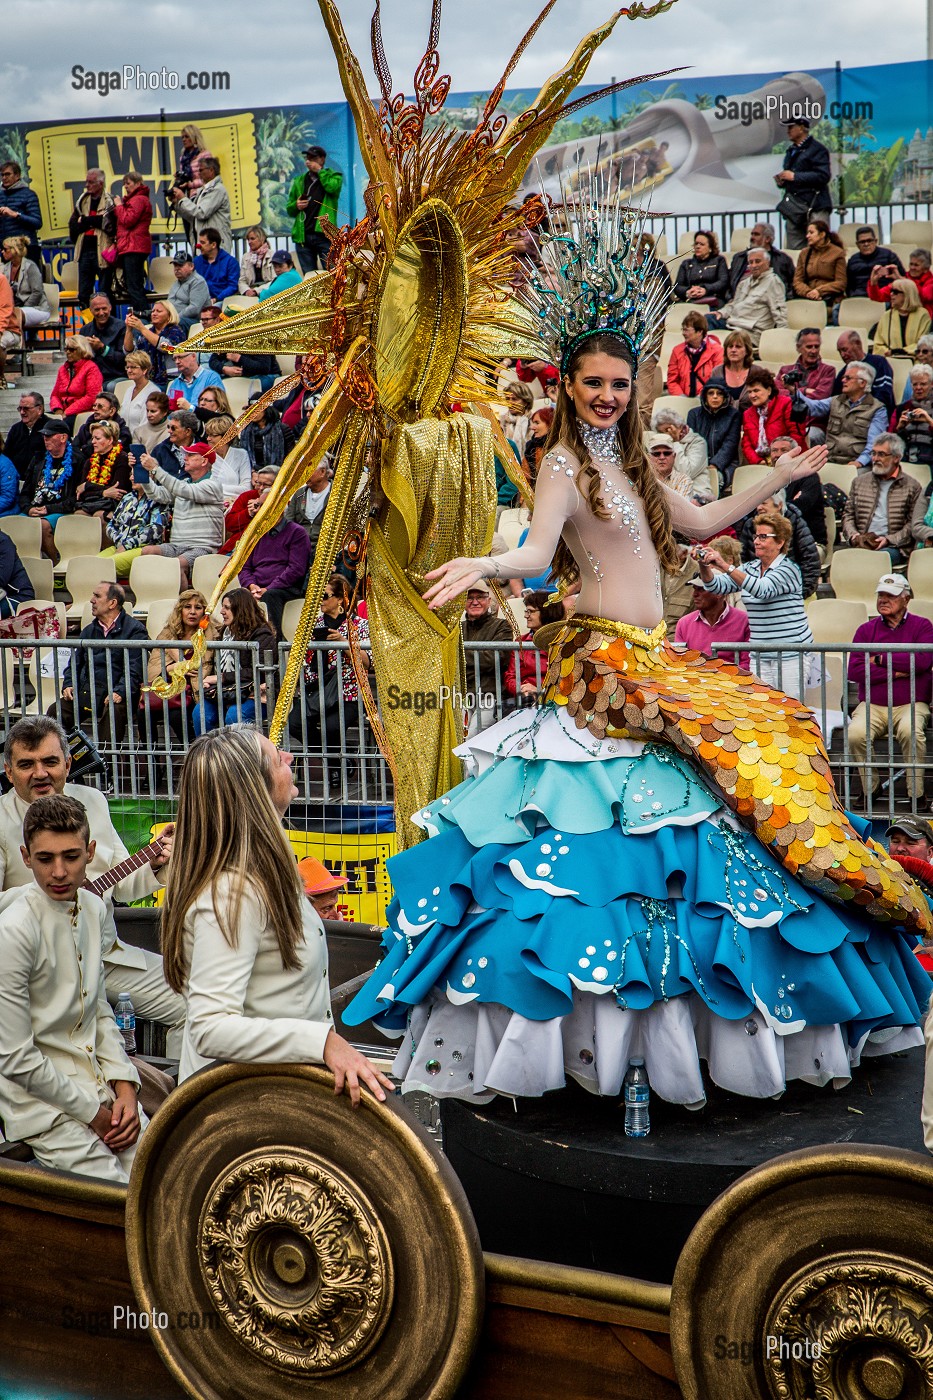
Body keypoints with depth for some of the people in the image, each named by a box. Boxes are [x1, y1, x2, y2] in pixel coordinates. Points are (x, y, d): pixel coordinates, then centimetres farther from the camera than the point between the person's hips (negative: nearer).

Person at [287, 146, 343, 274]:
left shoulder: (333, 176, 9)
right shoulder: (299, 181, 19)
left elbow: (333, 187, -15)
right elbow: (289, 209, 20)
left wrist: (319, 171, -3)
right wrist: (296, 206, -2)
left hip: (324, 234, -4)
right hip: (303, 235, 4)